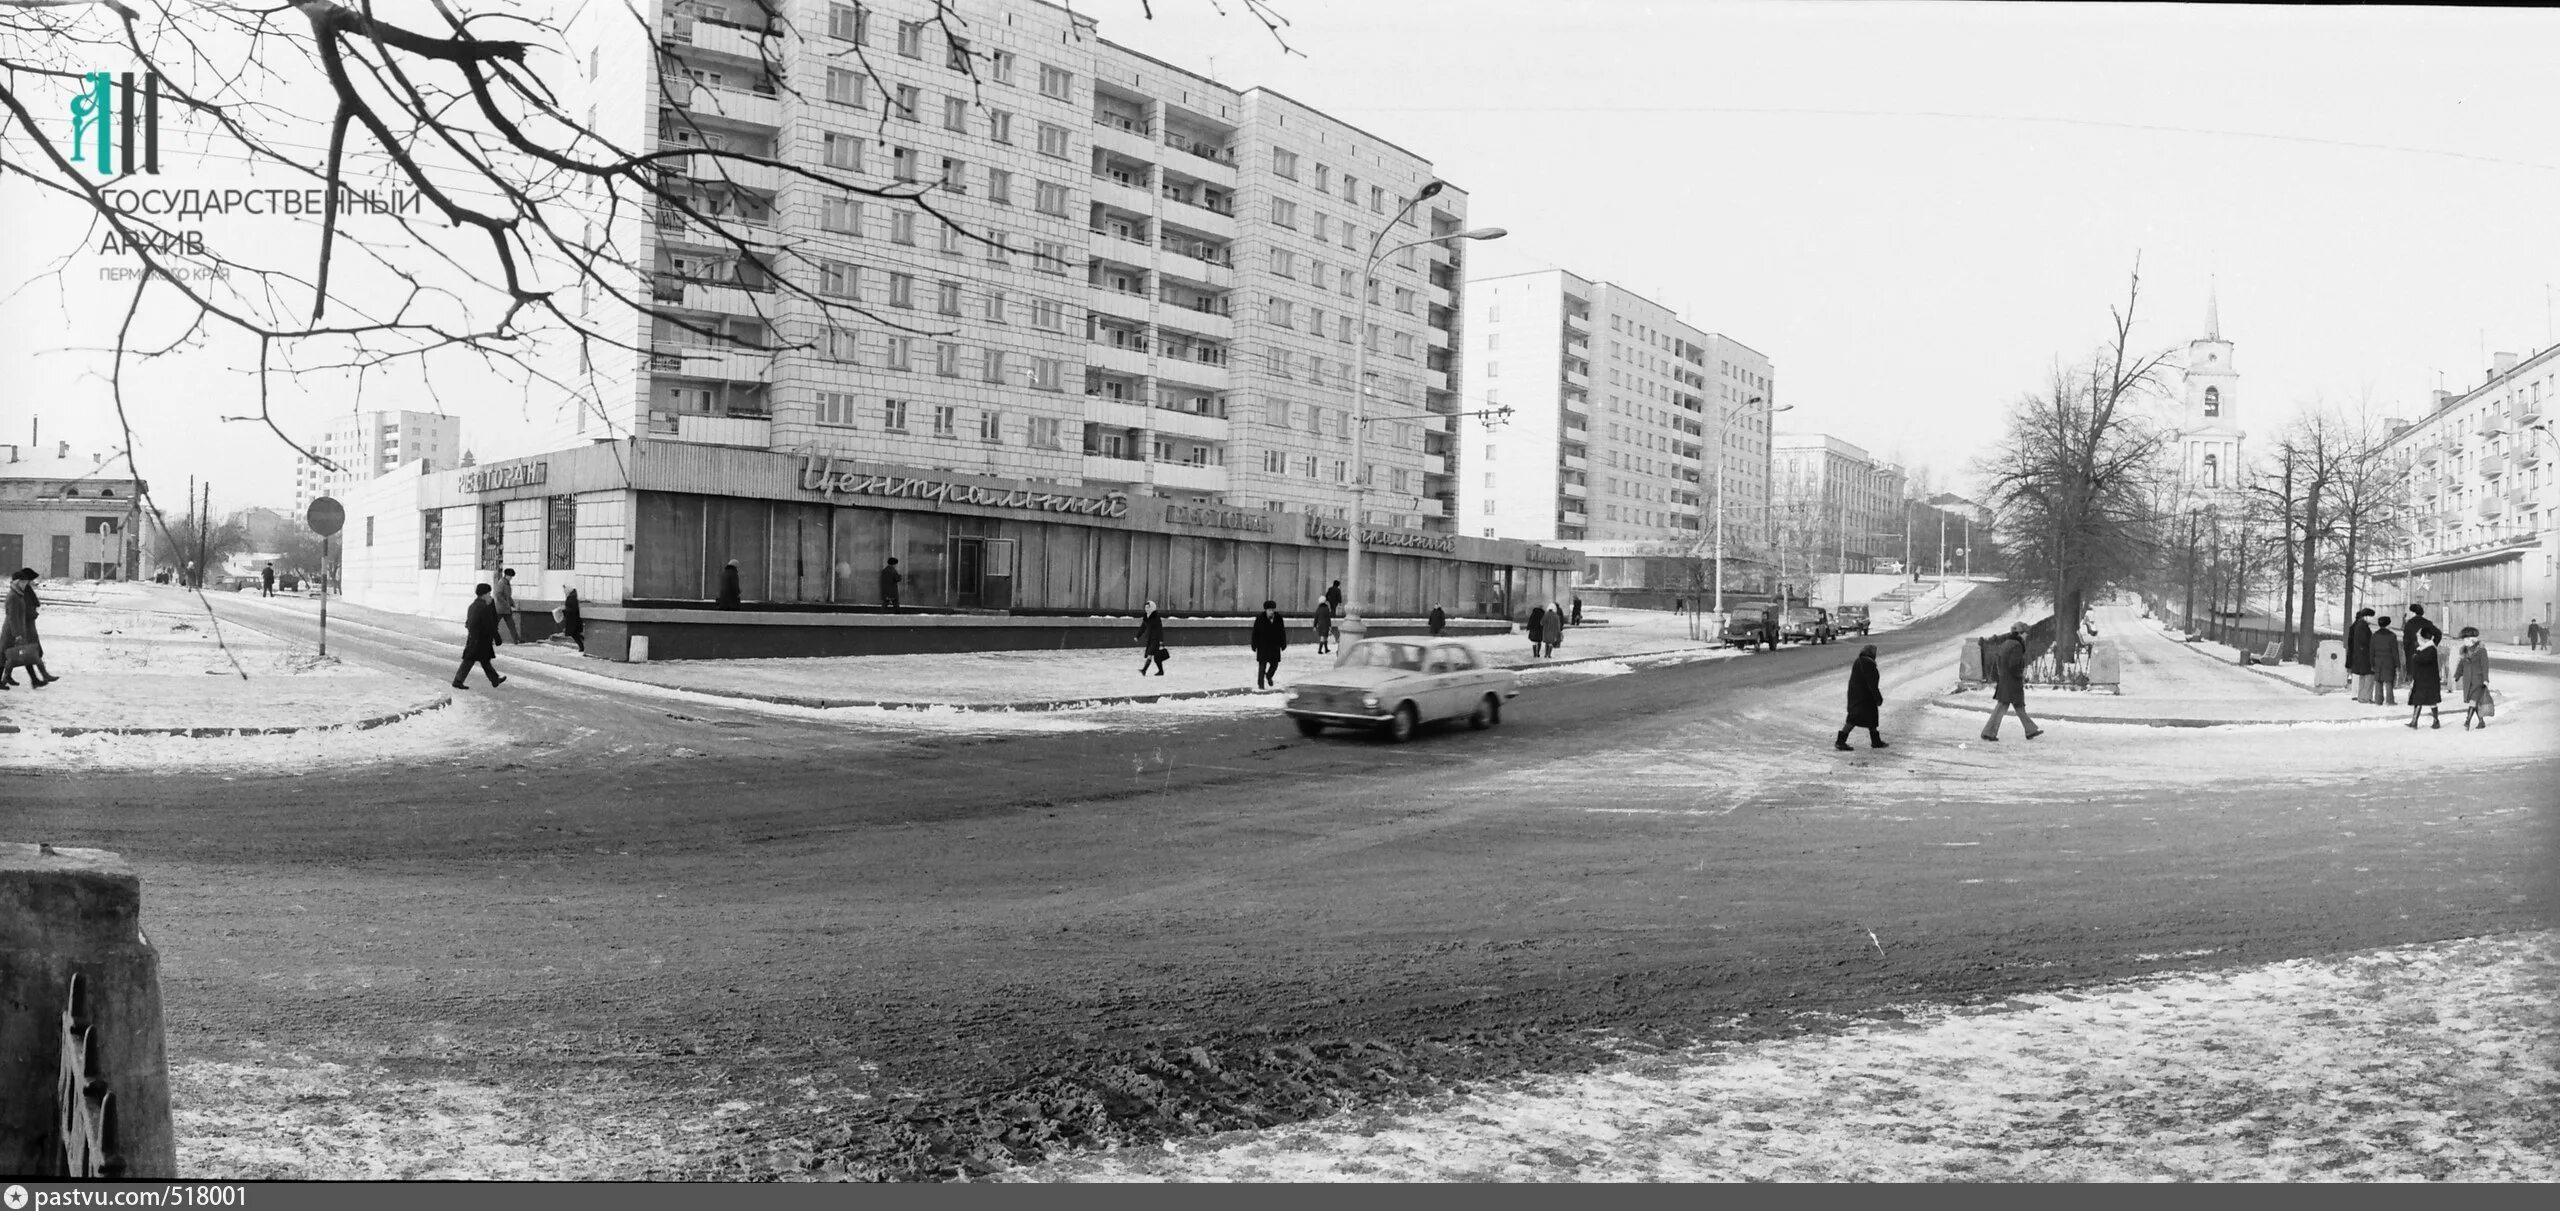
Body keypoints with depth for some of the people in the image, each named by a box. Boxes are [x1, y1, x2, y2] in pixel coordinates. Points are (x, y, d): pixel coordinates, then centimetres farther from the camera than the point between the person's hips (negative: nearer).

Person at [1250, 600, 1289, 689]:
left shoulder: (1279, 618, -2)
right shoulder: (1260, 618, -9)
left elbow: (1282, 632, 7)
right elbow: (1255, 632, -5)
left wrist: (1283, 643, 7)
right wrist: (1254, 645, -6)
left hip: (1274, 645, 3)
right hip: (1263, 646, -3)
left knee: (1274, 664, 6)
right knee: (1262, 665, -2)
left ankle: (1269, 676, 37)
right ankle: (1260, 684, 7)